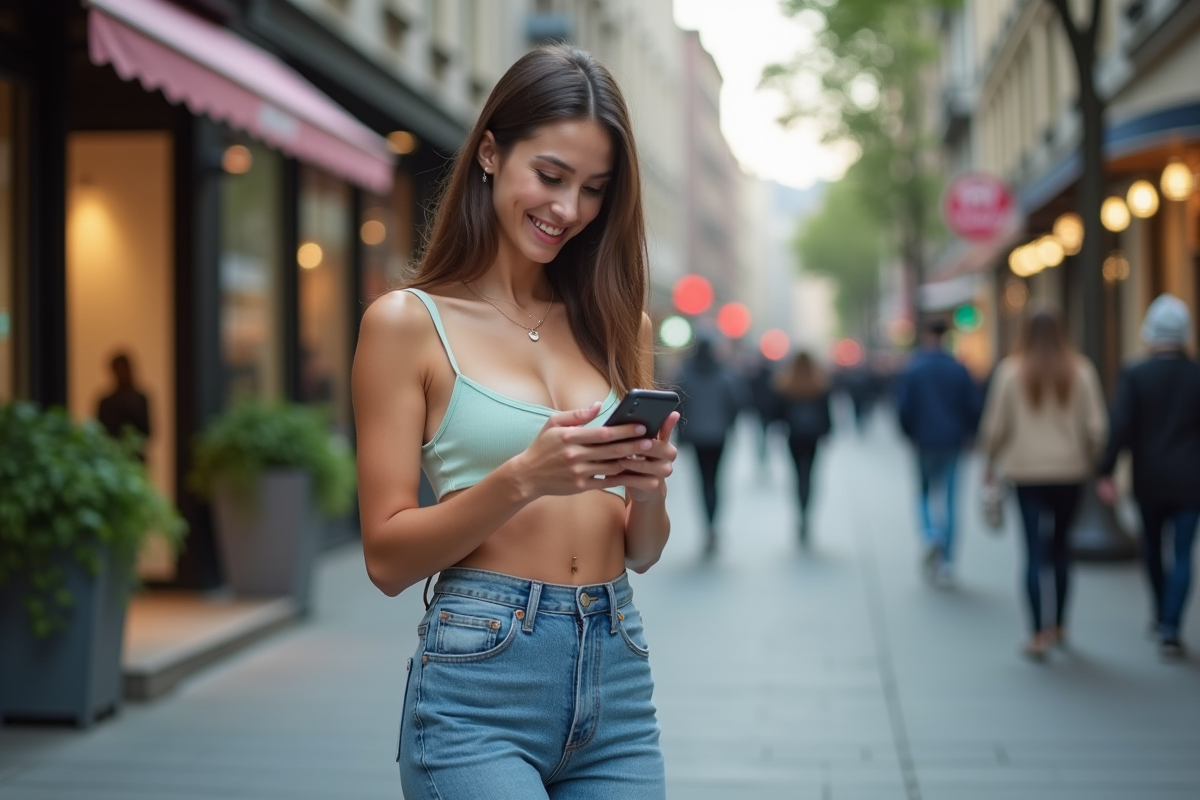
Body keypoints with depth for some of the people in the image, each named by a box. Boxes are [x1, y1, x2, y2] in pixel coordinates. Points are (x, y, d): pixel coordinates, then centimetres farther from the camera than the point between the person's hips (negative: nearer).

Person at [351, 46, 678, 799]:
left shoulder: (617, 325, 9)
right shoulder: (409, 321, -3)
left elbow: (643, 552, 13)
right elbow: (387, 557, -7)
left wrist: (648, 487, -8)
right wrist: (521, 479, -20)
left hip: (618, 680, 5)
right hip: (480, 687, -4)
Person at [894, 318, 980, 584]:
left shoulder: (912, 370, -6)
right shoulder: (959, 369, -1)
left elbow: (903, 409, -9)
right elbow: (973, 407, -1)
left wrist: (910, 435, 6)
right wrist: (965, 434, 13)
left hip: (924, 441, -1)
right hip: (952, 442, 1)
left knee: (924, 493, 15)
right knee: (949, 499, 5)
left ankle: (931, 535, -13)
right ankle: (946, 561, 4)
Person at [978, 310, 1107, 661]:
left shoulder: (1011, 372, -3)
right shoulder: (1081, 372, 0)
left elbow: (995, 425, -1)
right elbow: (1096, 426, -2)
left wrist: (991, 462, 13)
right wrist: (1094, 461, 12)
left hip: (1027, 473, -1)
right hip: (1070, 470, 2)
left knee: (1034, 551, -2)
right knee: (1060, 546, 16)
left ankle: (1038, 634, -6)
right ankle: (1058, 625, 25)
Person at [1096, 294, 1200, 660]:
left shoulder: (1133, 376, -9)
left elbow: (1119, 427, -16)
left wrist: (1106, 473, -13)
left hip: (1149, 479, 0)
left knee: (1152, 546, 20)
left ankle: (1162, 613, 36)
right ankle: (1170, 629, -8)